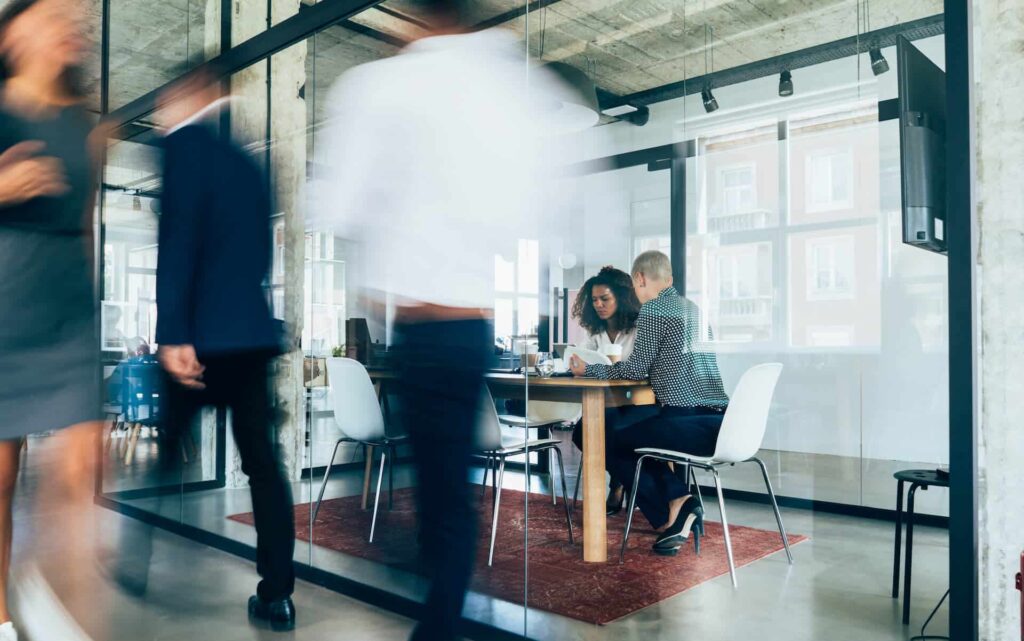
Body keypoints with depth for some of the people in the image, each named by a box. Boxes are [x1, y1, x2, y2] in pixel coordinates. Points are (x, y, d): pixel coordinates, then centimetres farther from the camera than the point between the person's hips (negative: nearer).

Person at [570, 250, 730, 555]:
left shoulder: (651, 310, -6)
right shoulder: (691, 307, 20)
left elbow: (635, 370, -6)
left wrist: (587, 369, 8)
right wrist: (613, 365, 35)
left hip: (688, 424, -8)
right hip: (718, 421, 9)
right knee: (633, 432, 28)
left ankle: (669, 516, 7)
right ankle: (680, 503, 15)